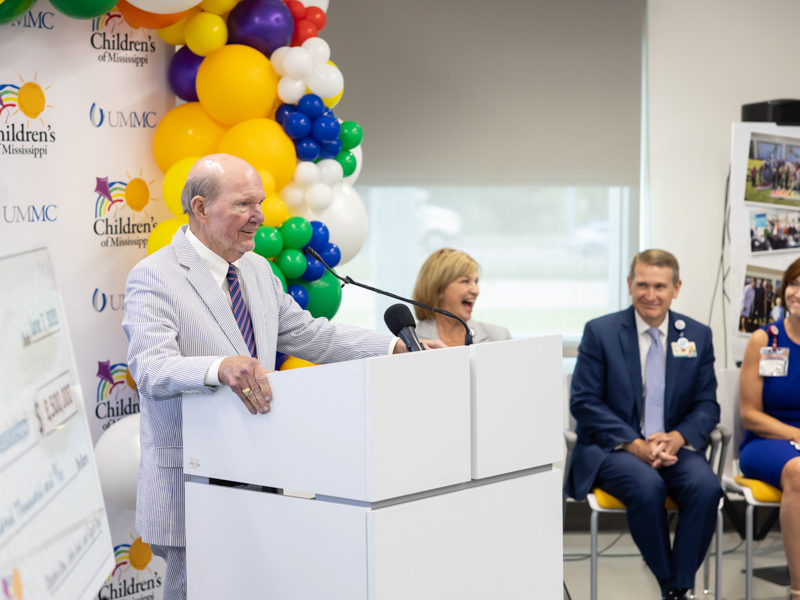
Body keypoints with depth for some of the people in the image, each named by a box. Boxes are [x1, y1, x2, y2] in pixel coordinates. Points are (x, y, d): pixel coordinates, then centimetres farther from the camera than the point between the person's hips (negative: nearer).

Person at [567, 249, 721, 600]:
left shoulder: (698, 336, 8)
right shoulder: (600, 332, 0)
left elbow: (707, 405, 8)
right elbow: (584, 402, -5)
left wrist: (676, 438, -14)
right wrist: (635, 444, -17)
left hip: (674, 448, 3)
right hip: (611, 450, -2)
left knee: (706, 487, -29)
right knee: (647, 487, -34)